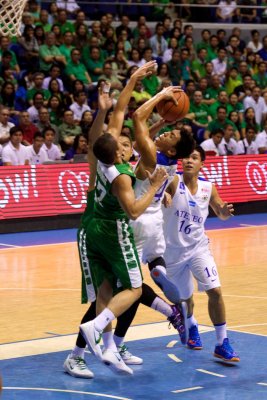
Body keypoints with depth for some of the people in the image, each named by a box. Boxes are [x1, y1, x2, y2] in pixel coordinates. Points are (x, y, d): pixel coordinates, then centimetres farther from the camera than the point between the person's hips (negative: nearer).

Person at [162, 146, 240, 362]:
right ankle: (192, 327, 48)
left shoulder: (208, 188, -4)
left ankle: (222, 343, -4)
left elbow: (220, 213, 11)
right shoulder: (173, 182, -15)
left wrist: (225, 211, -11)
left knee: (215, 291, -14)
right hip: (174, 250, -2)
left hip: (198, 247, 2)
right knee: (185, 297, 14)